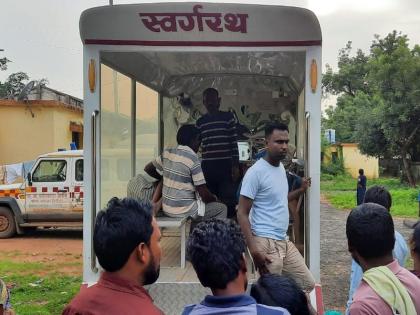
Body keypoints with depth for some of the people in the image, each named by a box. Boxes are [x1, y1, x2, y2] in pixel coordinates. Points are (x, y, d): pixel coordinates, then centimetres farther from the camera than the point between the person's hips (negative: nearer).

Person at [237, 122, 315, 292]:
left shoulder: (281, 168, 11)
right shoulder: (256, 172, -15)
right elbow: (242, 214, -17)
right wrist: (254, 250, -23)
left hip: (284, 241, 9)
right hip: (266, 242, -9)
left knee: (308, 284, 13)